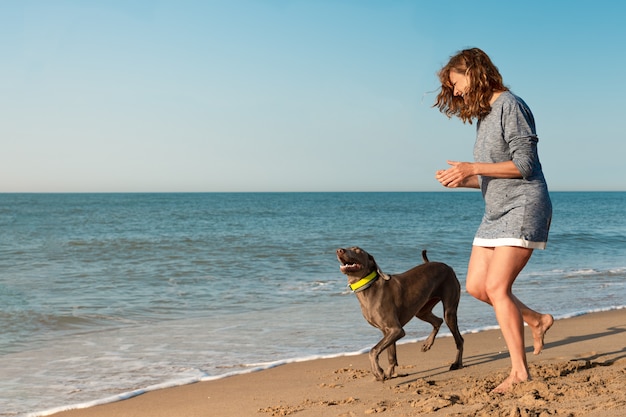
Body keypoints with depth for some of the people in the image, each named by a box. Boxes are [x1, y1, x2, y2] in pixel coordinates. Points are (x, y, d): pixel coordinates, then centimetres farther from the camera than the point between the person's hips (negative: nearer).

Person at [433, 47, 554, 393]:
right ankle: (537, 320, 24)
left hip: (523, 208, -9)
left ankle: (519, 371, -6)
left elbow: (524, 164, -18)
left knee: (497, 286, -15)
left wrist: (472, 168, -19)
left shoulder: (509, 106, -11)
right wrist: (462, 180, 1)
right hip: (496, 212, 9)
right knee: (476, 285, 5)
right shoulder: (483, 115, 16)